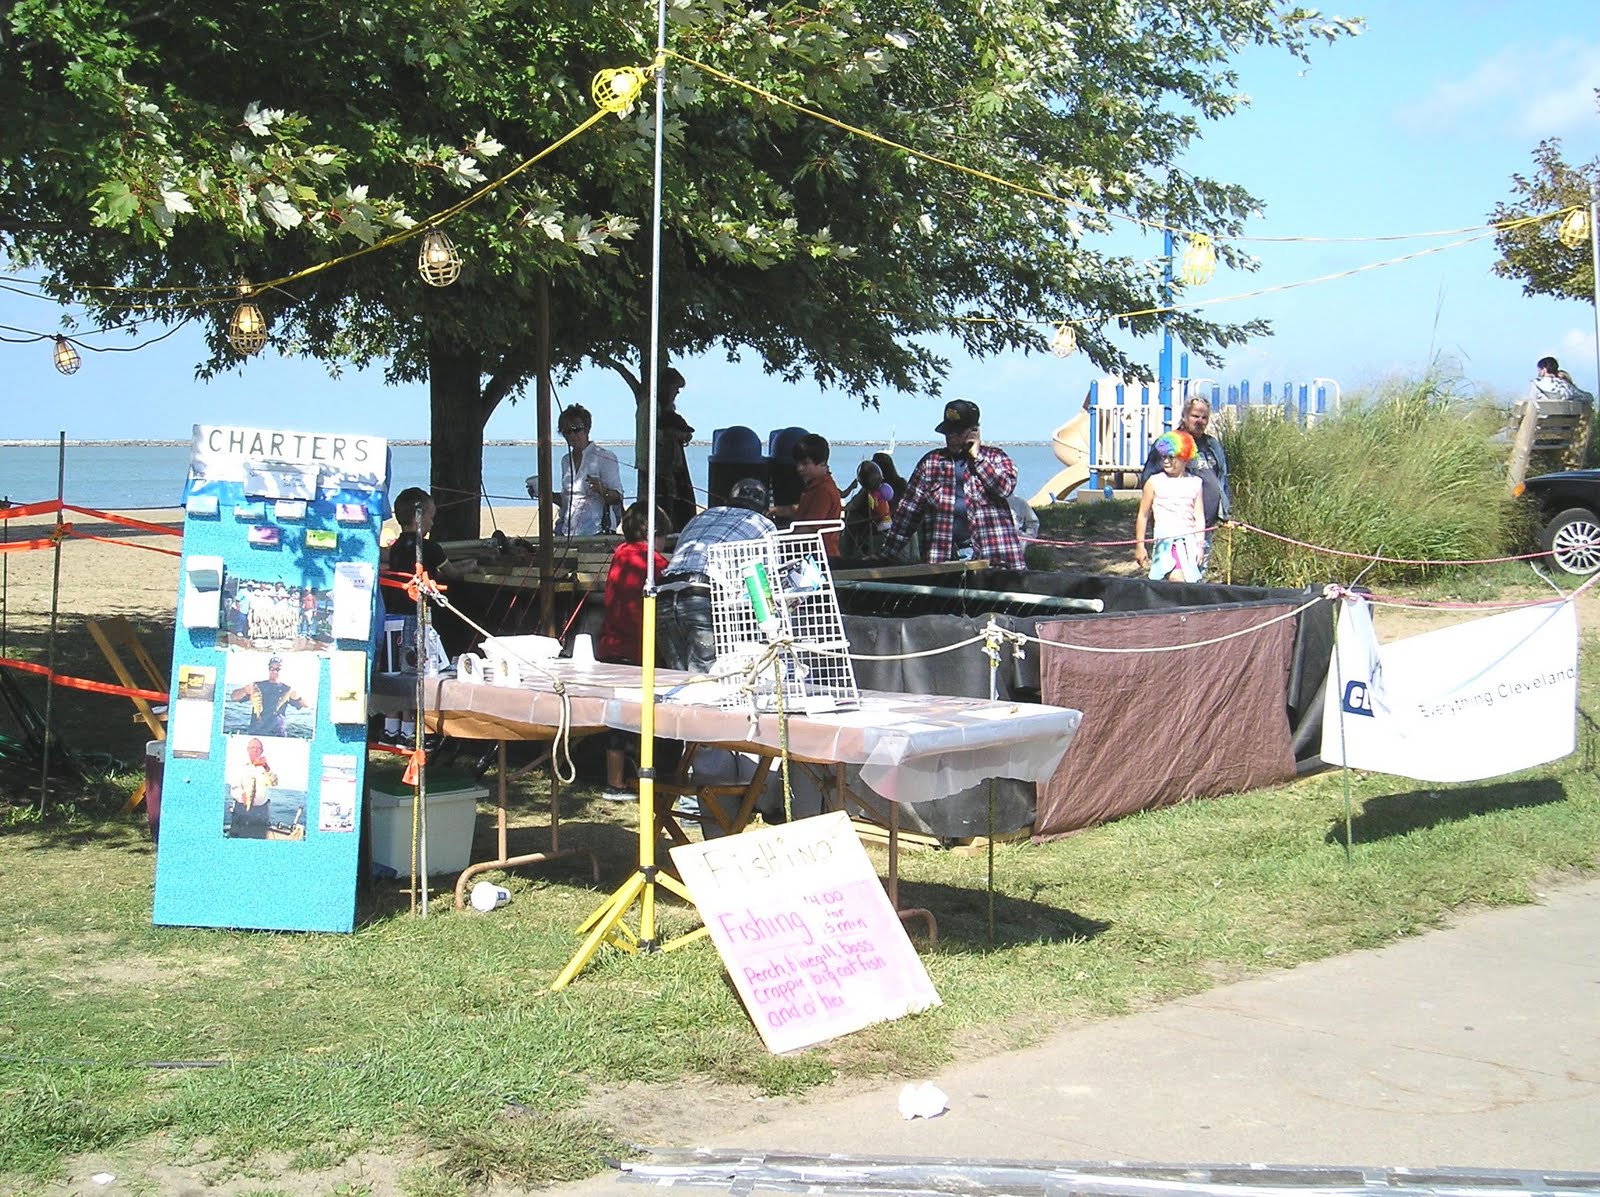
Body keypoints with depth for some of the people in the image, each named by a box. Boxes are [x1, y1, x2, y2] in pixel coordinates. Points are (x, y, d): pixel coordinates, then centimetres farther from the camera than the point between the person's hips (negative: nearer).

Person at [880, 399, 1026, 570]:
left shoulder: (994, 457, 11)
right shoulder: (931, 461, 14)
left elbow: (1005, 487, -9)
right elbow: (908, 509, 12)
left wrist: (977, 456, -4)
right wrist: (886, 554, 6)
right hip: (946, 558, 1)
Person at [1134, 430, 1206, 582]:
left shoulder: (1195, 483, 10)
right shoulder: (1155, 482, 4)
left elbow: (1199, 517, 9)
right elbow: (1143, 515, 8)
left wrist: (1200, 545, 2)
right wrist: (1139, 545, 6)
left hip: (1190, 541, 3)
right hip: (1166, 540, -3)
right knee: (1177, 579, -23)